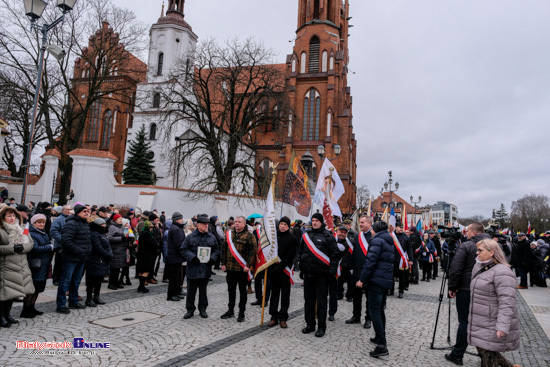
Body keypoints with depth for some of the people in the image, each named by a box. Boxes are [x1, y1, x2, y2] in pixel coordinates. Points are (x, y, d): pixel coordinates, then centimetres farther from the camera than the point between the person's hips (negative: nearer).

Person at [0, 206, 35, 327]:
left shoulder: (21, 230, 12)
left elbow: (31, 243, 9)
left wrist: (23, 247, -10)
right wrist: (12, 248, -21)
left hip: (21, 266, 6)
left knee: (13, 292, 14)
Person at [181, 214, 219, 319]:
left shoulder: (212, 237, 5)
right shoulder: (190, 237, -3)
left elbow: (216, 250, 11)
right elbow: (183, 250, -2)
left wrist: (212, 258, -7)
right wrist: (192, 257, -16)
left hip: (205, 269, 2)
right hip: (193, 268, -2)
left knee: (203, 290, 13)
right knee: (191, 290, 7)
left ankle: (202, 309, 26)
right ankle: (190, 309, 21)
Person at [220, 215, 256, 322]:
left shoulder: (249, 236, -7)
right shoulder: (229, 235, 10)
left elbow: (253, 251, -11)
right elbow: (224, 249, 13)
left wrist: (248, 265, -17)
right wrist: (223, 263, 7)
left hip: (242, 269, -5)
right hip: (230, 268, 5)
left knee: (242, 291, 6)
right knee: (231, 290, 16)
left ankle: (241, 313, 17)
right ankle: (230, 310, 29)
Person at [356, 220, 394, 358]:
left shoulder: (377, 240, -12)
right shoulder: (390, 241, 16)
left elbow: (370, 261, -18)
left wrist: (362, 279, -15)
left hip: (376, 279, -9)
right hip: (387, 280, 9)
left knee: (374, 311, -8)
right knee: (380, 309, 19)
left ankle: (382, 345, -12)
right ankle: (380, 338, 29)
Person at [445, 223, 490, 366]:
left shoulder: (466, 246, -11)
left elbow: (455, 269, -15)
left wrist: (452, 287, -4)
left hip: (466, 290, -5)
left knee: (464, 322, 1)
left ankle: (457, 355, 10)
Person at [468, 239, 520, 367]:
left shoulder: (502, 272, -18)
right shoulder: (480, 268, 12)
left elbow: (506, 302, -25)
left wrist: (502, 326, -29)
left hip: (493, 326, -9)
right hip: (481, 322, 9)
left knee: (489, 355, -1)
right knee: (482, 349, 15)